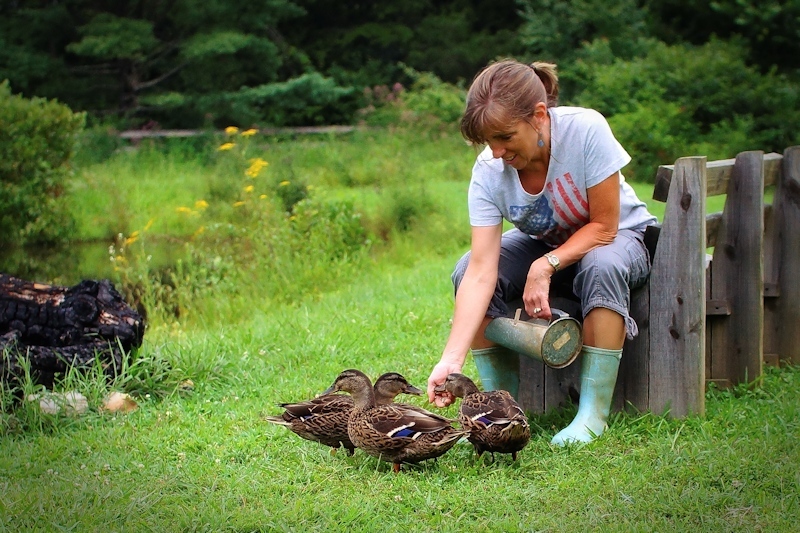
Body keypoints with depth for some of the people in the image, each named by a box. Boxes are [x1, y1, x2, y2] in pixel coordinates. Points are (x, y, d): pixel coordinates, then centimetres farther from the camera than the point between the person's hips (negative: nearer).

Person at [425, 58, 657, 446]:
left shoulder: (586, 130, -32)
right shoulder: (488, 171, -24)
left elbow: (604, 226, -24)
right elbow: (481, 272, -30)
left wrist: (546, 267, -37)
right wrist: (451, 359, -40)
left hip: (621, 236, -3)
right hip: (542, 242, 3)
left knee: (601, 266, -38)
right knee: (467, 270, -23)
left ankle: (593, 413, -27)